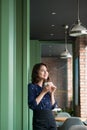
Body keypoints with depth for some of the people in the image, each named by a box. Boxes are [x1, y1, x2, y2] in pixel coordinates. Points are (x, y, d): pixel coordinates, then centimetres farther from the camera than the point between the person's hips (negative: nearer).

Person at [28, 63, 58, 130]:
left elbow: (53, 106, 12)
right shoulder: (32, 86, -3)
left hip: (51, 118, 5)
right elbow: (32, 105, -15)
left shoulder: (48, 86, 13)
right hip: (39, 119, -5)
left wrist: (52, 93, 0)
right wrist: (43, 92, -14)